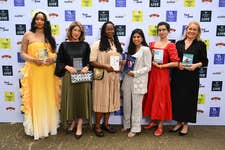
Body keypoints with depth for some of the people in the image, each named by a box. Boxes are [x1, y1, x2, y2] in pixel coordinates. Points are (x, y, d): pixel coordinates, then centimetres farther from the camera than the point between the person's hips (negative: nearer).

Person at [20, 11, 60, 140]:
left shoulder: (50, 36, 12)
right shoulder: (28, 35, 4)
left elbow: (55, 52, 14)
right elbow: (23, 53, 2)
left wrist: (53, 58, -8)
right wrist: (33, 59, -16)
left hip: (49, 71, 3)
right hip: (34, 71, -3)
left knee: (49, 98, 8)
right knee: (36, 98, 0)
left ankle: (49, 125, 23)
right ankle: (37, 128, 12)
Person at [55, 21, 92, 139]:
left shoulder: (85, 45, 5)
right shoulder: (64, 45, 3)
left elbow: (89, 61, 7)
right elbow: (59, 62, 3)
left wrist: (86, 67, -14)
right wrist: (67, 67, -14)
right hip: (68, 76, 0)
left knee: (81, 99, 3)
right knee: (70, 99, 6)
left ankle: (79, 126, 13)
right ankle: (72, 122, 27)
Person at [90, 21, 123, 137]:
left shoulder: (116, 44, 13)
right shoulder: (97, 44, -5)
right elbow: (92, 61, -10)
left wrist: (120, 66, 0)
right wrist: (105, 66, -21)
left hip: (114, 76, 6)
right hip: (102, 77, -5)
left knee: (110, 99, 11)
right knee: (101, 100, 0)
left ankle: (106, 123, 26)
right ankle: (97, 125, 15)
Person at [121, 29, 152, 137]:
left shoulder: (145, 49, -6)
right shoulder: (130, 49, 15)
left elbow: (148, 67, -10)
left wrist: (135, 73, -17)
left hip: (138, 81, -6)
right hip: (127, 80, 6)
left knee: (136, 105, 3)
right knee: (126, 103, 12)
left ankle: (135, 128, 15)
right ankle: (127, 124, 28)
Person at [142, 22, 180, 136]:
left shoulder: (170, 45, -8)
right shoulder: (152, 44, 9)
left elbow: (175, 63, -17)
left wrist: (160, 66, -14)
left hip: (162, 75, -5)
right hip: (151, 74, 6)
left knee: (161, 98, 0)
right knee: (151, 97, 10)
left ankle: (160, 125, 13)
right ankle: (153, 121, 26)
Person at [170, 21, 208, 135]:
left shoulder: (201, 45, 2)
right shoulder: (179, 43, 10)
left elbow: (205, 61, 0)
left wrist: (196, 65, -17)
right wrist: (178, 64, -10)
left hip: (191, 77, -2)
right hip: (177, 76, 3)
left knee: (188, 99, 3)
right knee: (177, 99, 6)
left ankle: (185, 124, 20)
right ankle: (179, 122, 23)